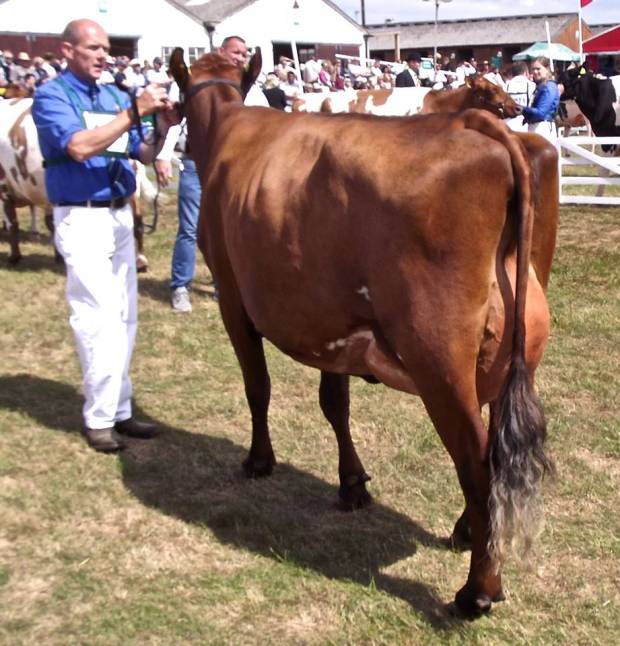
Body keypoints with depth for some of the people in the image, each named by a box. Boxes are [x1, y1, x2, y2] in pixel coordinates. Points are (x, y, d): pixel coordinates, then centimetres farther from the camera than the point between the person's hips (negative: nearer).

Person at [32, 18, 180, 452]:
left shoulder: (114, 96, 9)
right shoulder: (52, 95, -7)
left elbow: (144, 155, 13)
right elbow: (79, 146, -23)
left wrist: (163, 128, -7)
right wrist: (135, 111, -23)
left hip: (121, 215, 7)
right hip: (82, 218, -7)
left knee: (125, 317, 10)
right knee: (100, 318, -8)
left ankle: (119, 409, 20)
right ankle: (99, 419, 2)